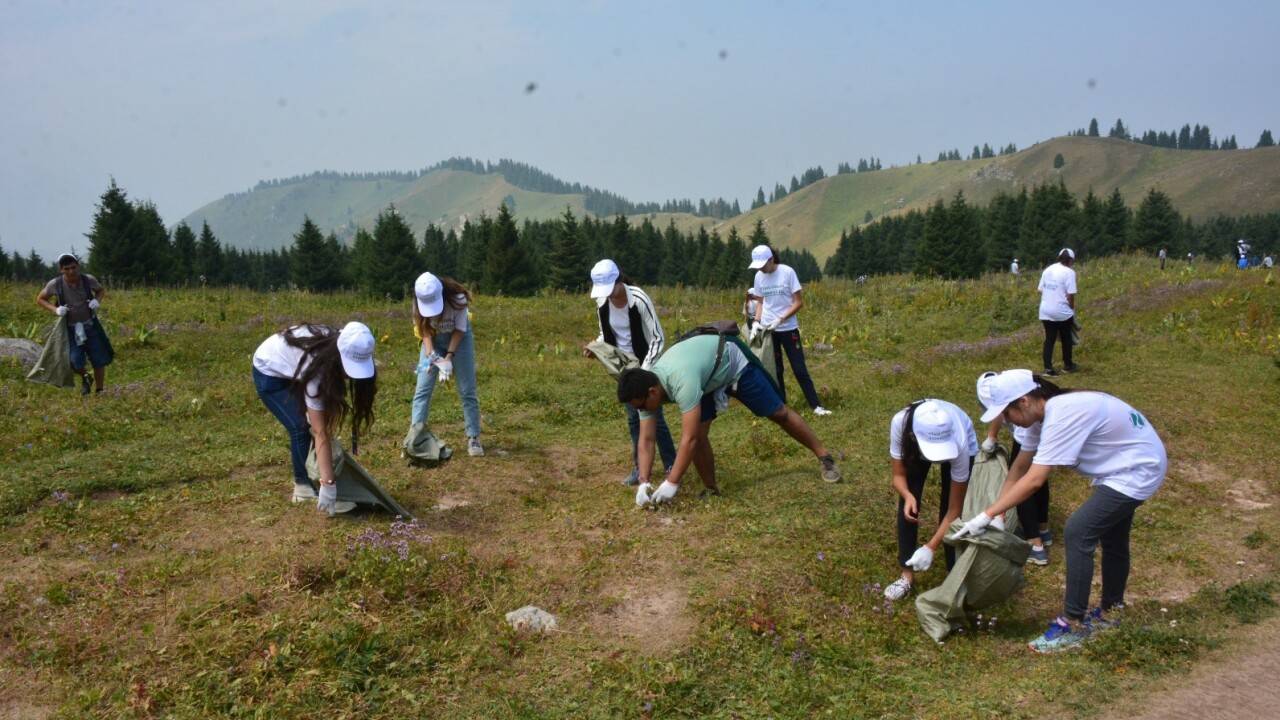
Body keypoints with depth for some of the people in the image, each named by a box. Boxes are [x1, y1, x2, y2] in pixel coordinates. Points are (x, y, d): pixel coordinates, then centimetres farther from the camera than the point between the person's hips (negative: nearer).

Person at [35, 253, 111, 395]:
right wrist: (55, 309, -14)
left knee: (100, 361, 3)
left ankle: (99, 391, 24)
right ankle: (85, 378, 22)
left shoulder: (88, 280, -11)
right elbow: (39, 299, 3)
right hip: (71, 328, -1)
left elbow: (101, 291, 10)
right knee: (75, 362, -14)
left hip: (90, 325, 1)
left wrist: (97, 300, -12)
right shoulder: (55, 284, -13)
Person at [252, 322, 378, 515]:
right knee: (301, 428, -17)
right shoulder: (315, 368, -41)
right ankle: (305, 486, -7)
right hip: (269, 373, -6)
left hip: (291, 367, 6)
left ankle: (303, 485, 12)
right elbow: (321, 433, -39)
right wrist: (328, 484, -38)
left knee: (314, 422, -1)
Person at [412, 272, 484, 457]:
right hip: (433, 339, 2)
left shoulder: (457, 298, -33)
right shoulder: (420, 303, -25)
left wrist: (449, 357, -27)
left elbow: (459, 329, -21)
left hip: (458, 338, -2)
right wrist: (430, 354, -28)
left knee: (467, 390, -2)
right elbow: (424, 329, -14)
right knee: (422, 388, -6)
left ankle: (474, 437, 6)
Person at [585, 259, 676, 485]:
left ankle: (672, 467, 7)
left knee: (654, 416, -5)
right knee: (633, 418, 10)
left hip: (646, 365, -5)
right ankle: (640, 468, 19)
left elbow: (658, 338, -20)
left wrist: (645, 369, -28)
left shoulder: (639, 300, -25)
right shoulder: (602, 303, -8)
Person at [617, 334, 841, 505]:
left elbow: (688, 438, -46)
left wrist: (672, 483, -43)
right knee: (698, 432, -10)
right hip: (708, 379, 6)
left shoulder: (682, 381, -46)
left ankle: (825, 458, 18)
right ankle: (712, 490, 6)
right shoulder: (646, 387, -23)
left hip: (734, 365, -6)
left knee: (778, 413, 4)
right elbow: (646, 439, -18)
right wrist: (643, 483, -28)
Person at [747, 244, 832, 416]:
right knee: (774, 370, 8)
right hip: (767, 329, 4)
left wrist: (779, 320, -18)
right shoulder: (759, 277, 1)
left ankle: (816, 406, 5)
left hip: (788, 328, -3)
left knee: (800, 369, -2)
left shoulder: (787, 272, -11)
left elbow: (799, 302, -11)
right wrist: (756, 322, -5)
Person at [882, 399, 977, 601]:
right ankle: (907, 574, 8)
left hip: (959, 446, -2)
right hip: (916, 447, 2)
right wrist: (907, 495, -44)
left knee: (949, 506, -12)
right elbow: (899, 475, -23)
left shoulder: (960, 443, -43)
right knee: (908, 508, -6)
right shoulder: (900, 423, -42)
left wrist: (930, 547, -35)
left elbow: (955, 509, -31)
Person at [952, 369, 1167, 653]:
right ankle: (1111, 611, 42)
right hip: (1129, 466, 10)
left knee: (1077, 531, -16)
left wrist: (986, 515, -32)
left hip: (1137, 472, -10)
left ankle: (1073, 624, -8)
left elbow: (1034, 480, -36)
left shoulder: (1062, 416, -33)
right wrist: (996, 512, 0)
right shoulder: (1044, 413, -4)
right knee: (1112, 538, 23)